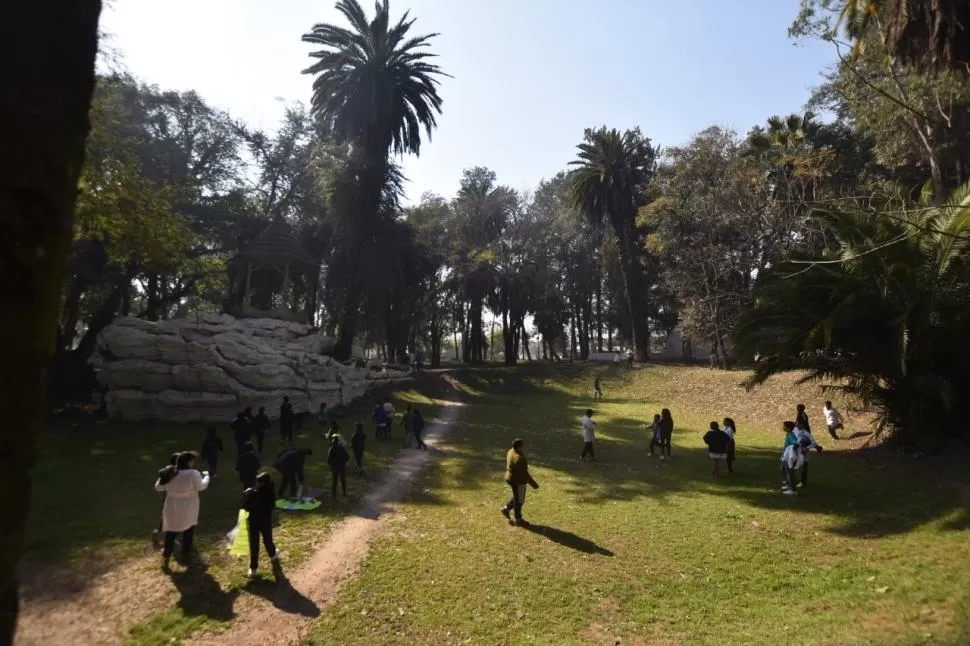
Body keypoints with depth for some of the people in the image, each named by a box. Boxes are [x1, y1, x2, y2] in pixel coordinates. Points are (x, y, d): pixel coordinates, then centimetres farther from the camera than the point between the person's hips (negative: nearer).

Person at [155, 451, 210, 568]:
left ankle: (166, 556, 10)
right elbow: (201, 486, -16)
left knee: (170, 532, 13)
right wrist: (206, 476, -1)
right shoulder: (193, 474, -18)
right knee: (189, 529, 18)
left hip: (172, 508, 3)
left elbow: (158, 487, 5)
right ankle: (186, 552, 29)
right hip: (188, 509, -3)